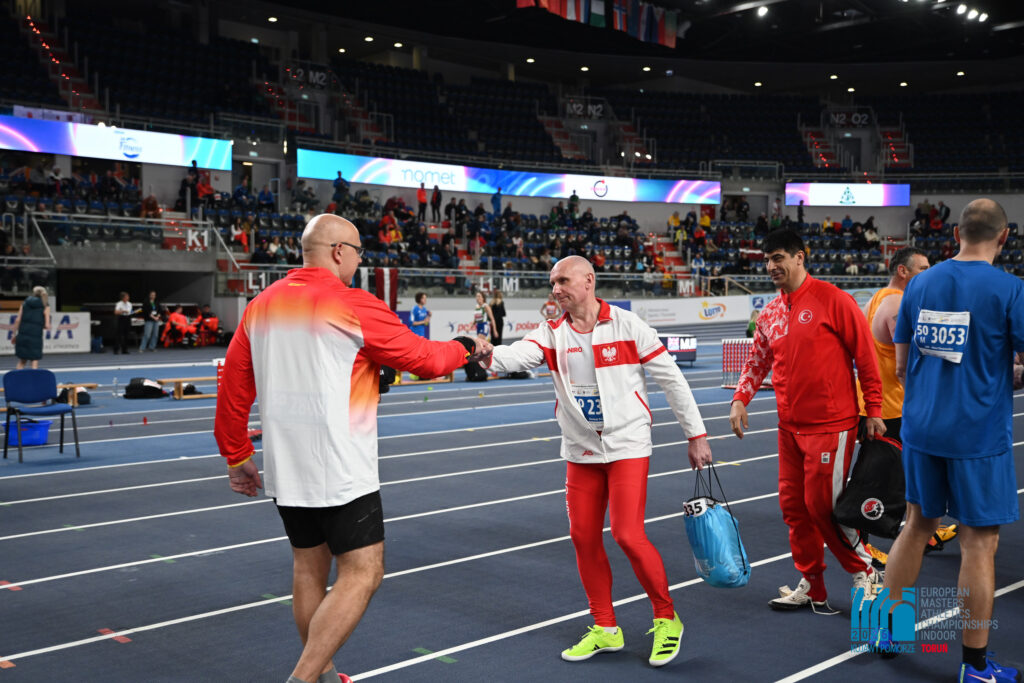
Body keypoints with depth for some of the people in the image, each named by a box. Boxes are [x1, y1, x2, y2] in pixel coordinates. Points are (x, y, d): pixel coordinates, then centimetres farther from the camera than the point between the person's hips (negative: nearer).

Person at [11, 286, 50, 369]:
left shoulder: (24, 303, 10)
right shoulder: (45, 306, 3)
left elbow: (18, 320, 3)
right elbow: (47, 326, -5)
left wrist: (15, 334, 10)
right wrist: (47, 326, 17)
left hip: (22, 335, 3)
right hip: (36, 336, -3)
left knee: (21, 361, 15)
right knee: (35, 362, 5)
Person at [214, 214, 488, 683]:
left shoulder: (261, 305, 7)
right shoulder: (356, 307, -11)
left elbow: (233, 385, 10)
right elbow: (424, 359, -3)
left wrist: (237, 456, 19)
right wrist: (464, 348, 17)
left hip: (284, 469, 8)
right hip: (340, 471, -7)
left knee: (309, 566, 18)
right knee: (362, 573, -2)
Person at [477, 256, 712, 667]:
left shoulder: (626, 325, -8)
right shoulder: (552, 334, 1)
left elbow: (671, 378, -4)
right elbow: (519, 355, -19)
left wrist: (696, 435, -2)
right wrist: (488, 355, -42)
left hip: (627, 445, -4)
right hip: (581, 451, 5)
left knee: (628, 534, -12)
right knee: (583, 537, 4)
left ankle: (667, 620, 11)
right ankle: (606, 629, 22)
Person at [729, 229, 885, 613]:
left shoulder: (832, 300, -9)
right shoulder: (769, 314, 10)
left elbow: (865, 353, -7)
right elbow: (757, 362, 16)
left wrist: (873, 410, -8)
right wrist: (740, 400, -1)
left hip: (831, 425, -7)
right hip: (790, 427, 7)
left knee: (823, 506, -6)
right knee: (793, 505, 8)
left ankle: (865, 572, 18)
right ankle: (812, 587, 22)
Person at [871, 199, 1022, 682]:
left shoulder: (920, 284, 3)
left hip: (921, 429, 5)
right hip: (979, 437, -5)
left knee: (917, 526, 20)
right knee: (979, 544, 5)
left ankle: (888, 631, 30)